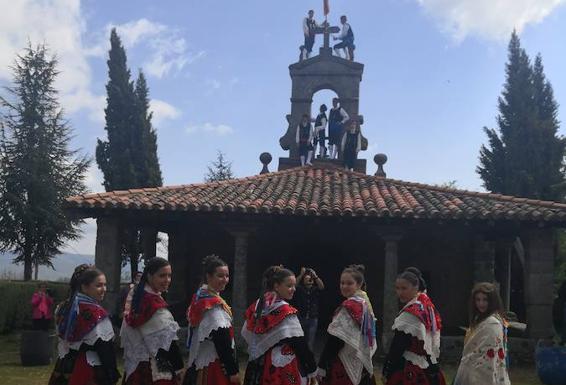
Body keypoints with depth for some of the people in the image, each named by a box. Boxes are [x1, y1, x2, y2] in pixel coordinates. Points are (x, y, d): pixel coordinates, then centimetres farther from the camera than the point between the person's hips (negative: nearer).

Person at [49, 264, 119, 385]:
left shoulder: (65, 307, 7)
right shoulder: (96, 314, -18)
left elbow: (62, 340, 14)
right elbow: (106, 350, -18)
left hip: (65, 367, 8)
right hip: (89, 373, -8)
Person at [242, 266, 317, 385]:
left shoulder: (256, 307, 5)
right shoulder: (286, 311, -16)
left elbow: (246, 335, 10)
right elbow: (300, 345, -16)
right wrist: (312, 371, -9)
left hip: (259, 366, 7)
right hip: (284, 368, -7)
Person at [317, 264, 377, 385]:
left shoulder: (350, 306, -17)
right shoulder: (365, 302, 11)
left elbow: (336, 339, -21)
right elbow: (368, 336, 17)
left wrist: (322, 366, -18)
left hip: (345, 366, -9)